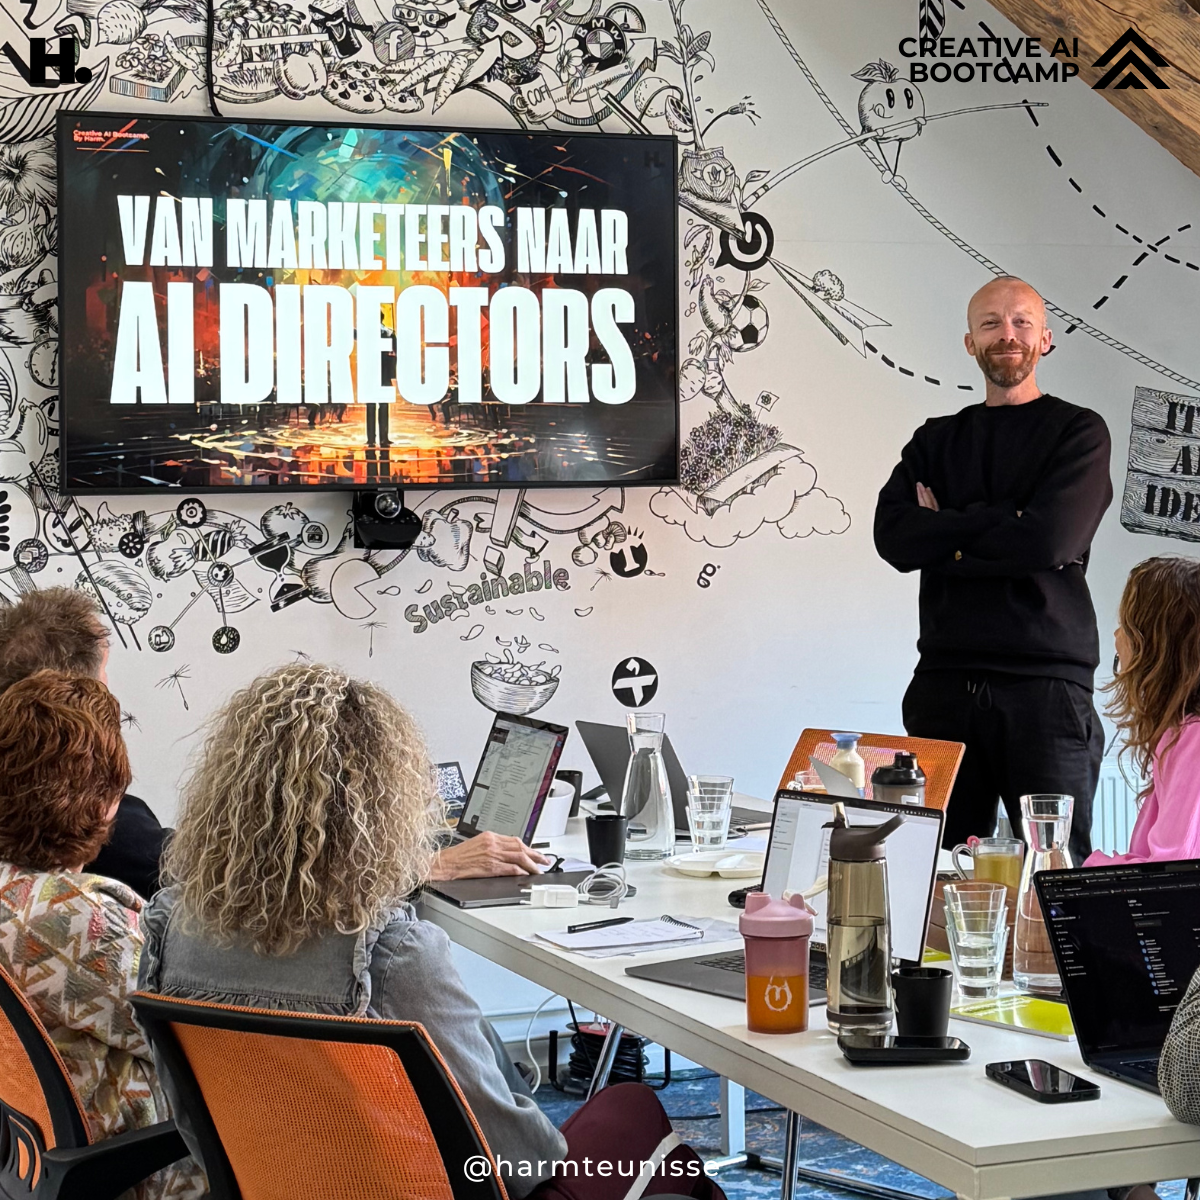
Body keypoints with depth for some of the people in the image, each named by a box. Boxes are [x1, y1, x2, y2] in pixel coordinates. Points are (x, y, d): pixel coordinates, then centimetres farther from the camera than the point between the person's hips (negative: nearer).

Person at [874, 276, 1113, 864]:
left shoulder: (1079, 431, 6)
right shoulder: (936, 440, 19)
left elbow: (1050, 540, -10)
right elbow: (893, 536, 2)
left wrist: (944, 536, 0)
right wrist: (995, 522, -6)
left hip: (1047, 681, -3)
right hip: (946, 677, 4)